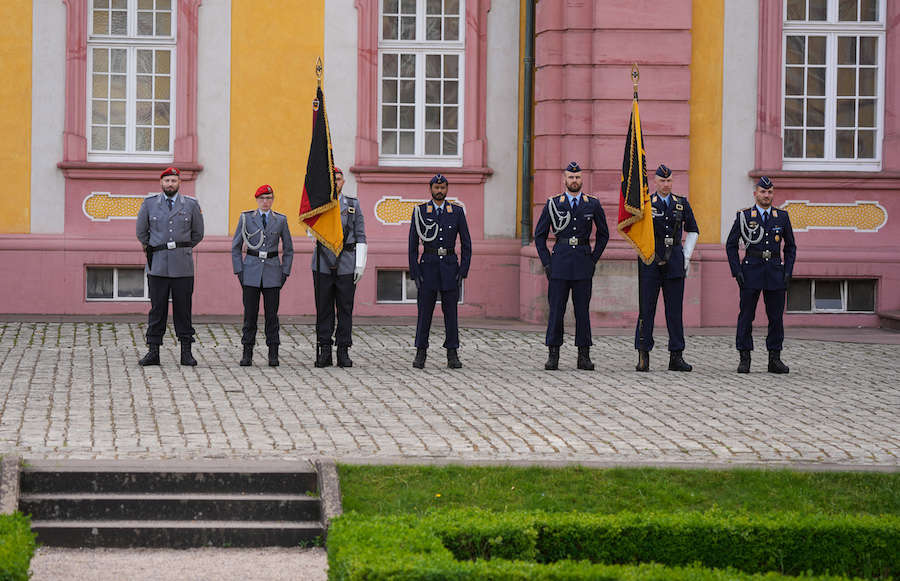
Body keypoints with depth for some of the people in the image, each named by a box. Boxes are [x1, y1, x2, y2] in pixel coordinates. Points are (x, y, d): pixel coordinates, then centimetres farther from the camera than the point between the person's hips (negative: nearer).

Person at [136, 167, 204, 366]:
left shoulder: (191, 205, 4)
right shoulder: (149, 204, 5)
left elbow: (197, 234, 16)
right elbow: (141, 232, 17)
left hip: (183, 267, 0)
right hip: (158, 266, 0)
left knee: (183, 309, 2)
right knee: (157, 308, 1)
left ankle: (186, 352, 7)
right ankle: (153, 351, 4)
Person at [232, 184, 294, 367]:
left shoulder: (281, 220, 6)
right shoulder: (246, 218, 4)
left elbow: (288, 249, 12)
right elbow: (236, 247, 7)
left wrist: (285, 273, 4)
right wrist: (238, 271, -1)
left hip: (272, 273, 0)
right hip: (251, 271, 0)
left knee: (272, 313, 0)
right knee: (250, 313, -2)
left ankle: (273, 354, 6)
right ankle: (247, 353, 4)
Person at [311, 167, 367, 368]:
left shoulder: (353, 204, 7)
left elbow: (360, 236, 6)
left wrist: (360, 264, -2)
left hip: (347, 265, 0)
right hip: (323, 263, 0)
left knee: (345, 308, 2)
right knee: (323, 308, 2)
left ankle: (343, 352, 6)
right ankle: (324, 352, 7)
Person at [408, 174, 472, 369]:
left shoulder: (457, 211, 6)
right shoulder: (420, 211, 3)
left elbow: (466, 243, 6)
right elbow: (413, 244, 2)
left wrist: (463, 271, -3)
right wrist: (415, 272, -5)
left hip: (450, 266, 1)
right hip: (428, 265, -1)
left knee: (450, 310, 2)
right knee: (424, 310, 0)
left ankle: (452, 355, 5)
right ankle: (421, 353, 7)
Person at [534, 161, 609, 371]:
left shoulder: (592, 204, 6)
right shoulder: (553, 204, 4)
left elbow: (603, 234, 15)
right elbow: (539, 235, 8)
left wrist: (594, 259, 6)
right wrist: (546, 263, 1)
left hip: (583, 266, 1)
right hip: (560, 263, -1)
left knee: (582, 310, 2)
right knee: (556, 309, -2)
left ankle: (584, 356, 7)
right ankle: (553, 355, 3)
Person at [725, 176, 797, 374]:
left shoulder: (782, 217, 8)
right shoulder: (744, 216, 2)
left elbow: (790, 246, 13)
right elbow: (731, 245, 4)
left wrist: (788, 272, 2)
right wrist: (737, 271, -6)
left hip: (775, 272, 2)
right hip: (751, 272, -2)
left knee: (776, 316, 3)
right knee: (746, 316, -2)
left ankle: (775, 359, 9)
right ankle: (744, 359, 3)